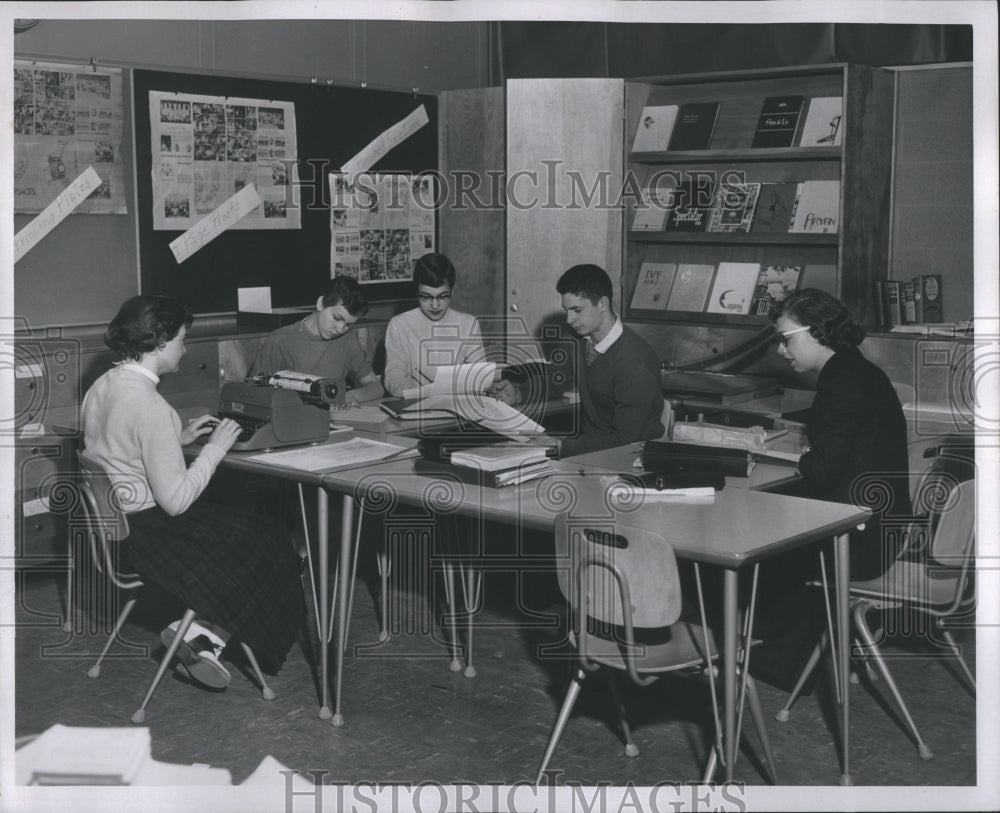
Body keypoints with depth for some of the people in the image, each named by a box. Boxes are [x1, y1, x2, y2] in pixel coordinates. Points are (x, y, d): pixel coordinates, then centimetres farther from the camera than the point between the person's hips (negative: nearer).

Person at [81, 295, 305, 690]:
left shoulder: (101, 387, 3)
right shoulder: (150, 405, -25)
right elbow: (176, 500, -24)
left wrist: (180, 439, 12)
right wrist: (215, 448, -13)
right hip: (145, 532, -9)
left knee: (243, 522, 16)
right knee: (264, 546, 5)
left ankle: (200, 632, 8)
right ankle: (203, 637, 7)